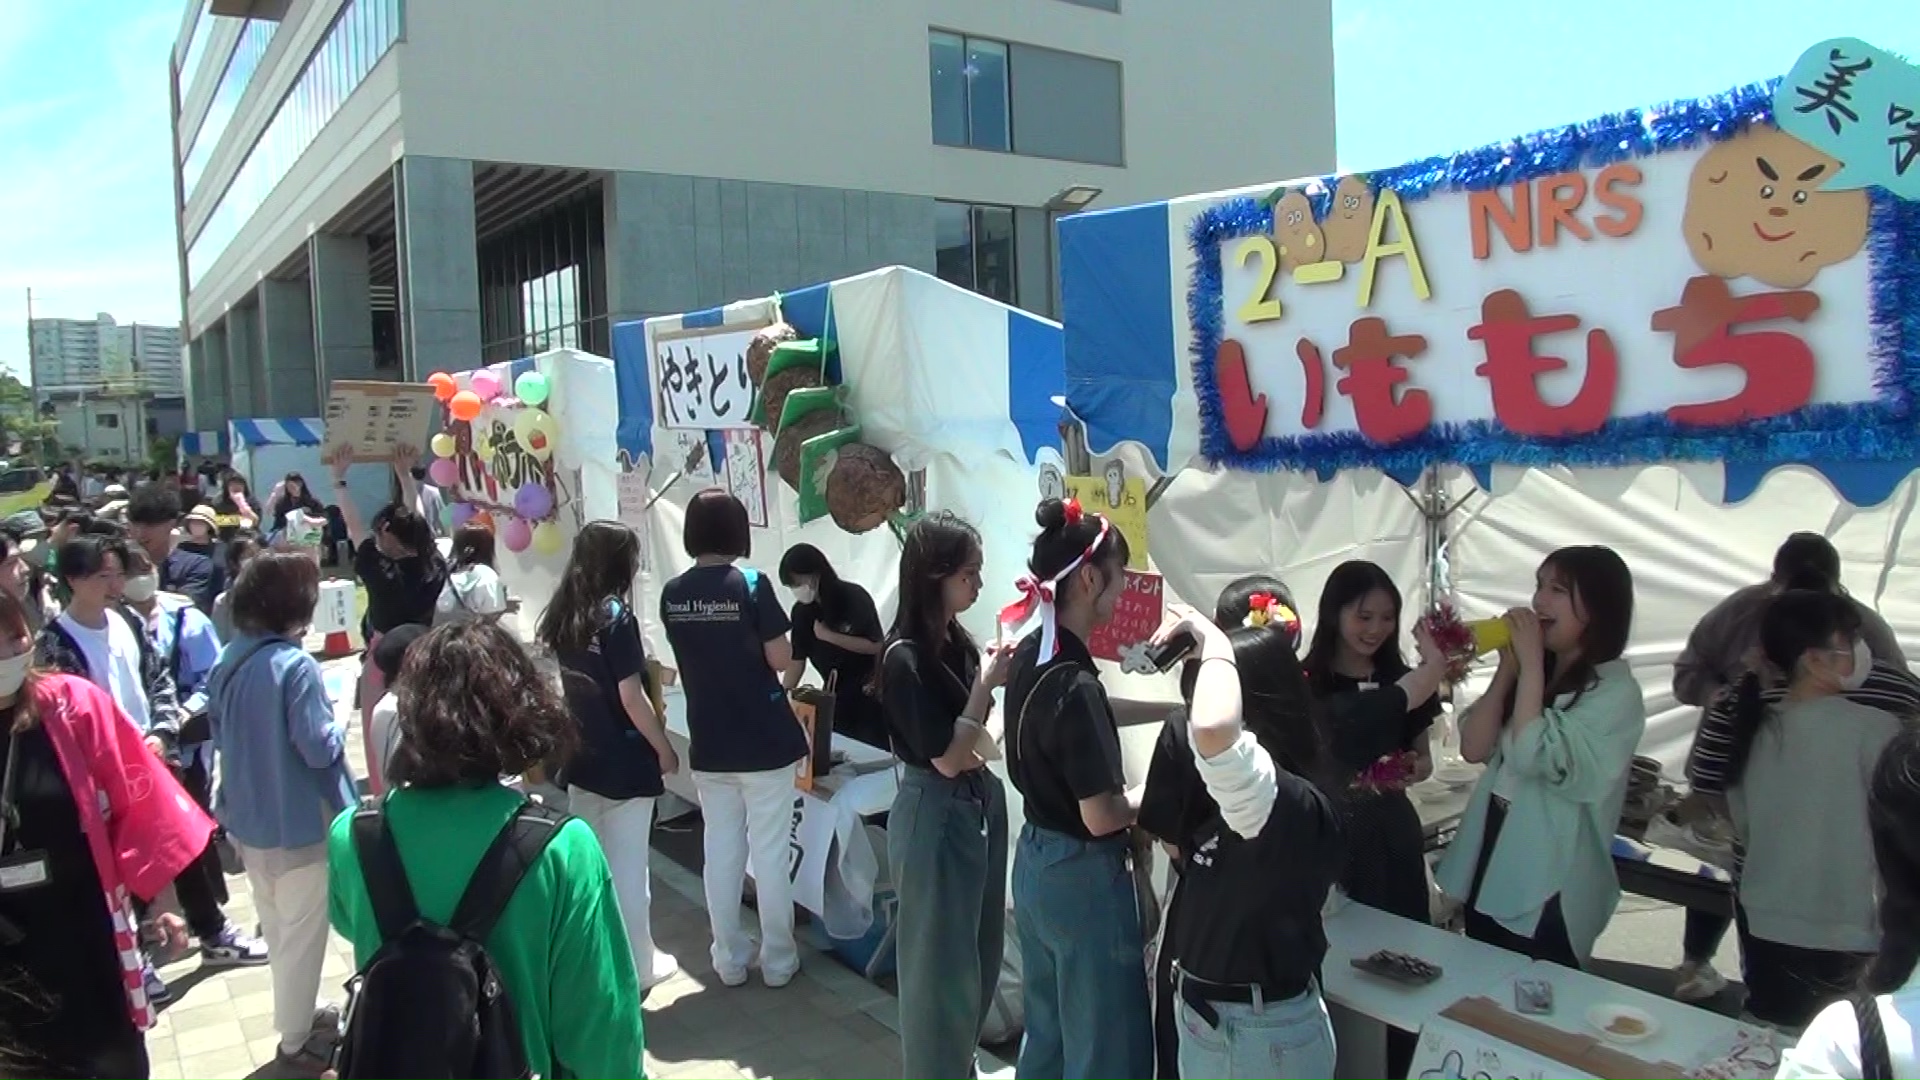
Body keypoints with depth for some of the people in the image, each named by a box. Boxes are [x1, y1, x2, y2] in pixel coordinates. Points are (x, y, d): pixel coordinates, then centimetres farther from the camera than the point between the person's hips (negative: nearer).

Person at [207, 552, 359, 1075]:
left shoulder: (228, 662, 0)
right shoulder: (295, 665, -23)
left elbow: (219, 737, 11)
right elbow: (319, 748, -22)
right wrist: (338, 727, -4)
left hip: (247, 818, 8)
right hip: (297, 822, -8)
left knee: (276, 927, 22)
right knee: (302, 933, 8)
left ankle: (297, 1015, 39)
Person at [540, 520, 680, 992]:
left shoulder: (562, 615, 4)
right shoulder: (615, 616, -17)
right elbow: (631, 697, -17)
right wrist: (664, 749, -8)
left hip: (581, 758, 7)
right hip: (625, 763, -7)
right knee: (627, 868, 4)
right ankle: (636, 967, 15)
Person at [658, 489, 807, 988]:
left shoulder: (672, 594, 1)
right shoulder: (752, 584, -14)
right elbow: (780, 659, -11)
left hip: (708, 745, 4)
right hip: (765, 741, -4)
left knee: (721, 852, 12)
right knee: (770, 853, 5)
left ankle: (730, 959, 21)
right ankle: (778, 961, 15)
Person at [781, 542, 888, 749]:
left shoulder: (854, 597, -17)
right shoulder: (801, 611, -4)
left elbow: (877, 646, -19)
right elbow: (797, 658, -2)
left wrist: (829, 636, -22)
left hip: (869, 694, -4)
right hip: (835, 696, 5)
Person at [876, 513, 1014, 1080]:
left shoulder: (956, 640, 2)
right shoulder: (906, 657, -20)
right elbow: (947, 758, -20)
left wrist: (998, 676, -3)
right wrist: (988, 683, -16)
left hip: (981, 803, 8)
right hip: (936, 816, -8)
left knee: (981, 954, 20)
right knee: (941, 960, 8)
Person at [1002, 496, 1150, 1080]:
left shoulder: (1030, 655, 1)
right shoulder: (1075, 684, -25)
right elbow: (1101, 816, -23)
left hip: (1034, 863, 9)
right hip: (1082, 878, -9)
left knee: (1046, 1032, 23)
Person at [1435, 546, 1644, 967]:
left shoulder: (1615, 692, -13)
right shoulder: (1531, 671, 6)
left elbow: (1534, 757, -24)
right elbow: (1474, 748, -2)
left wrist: (1530, 663, -18)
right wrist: (1509, 665, -7)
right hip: (1488, 875, 7)